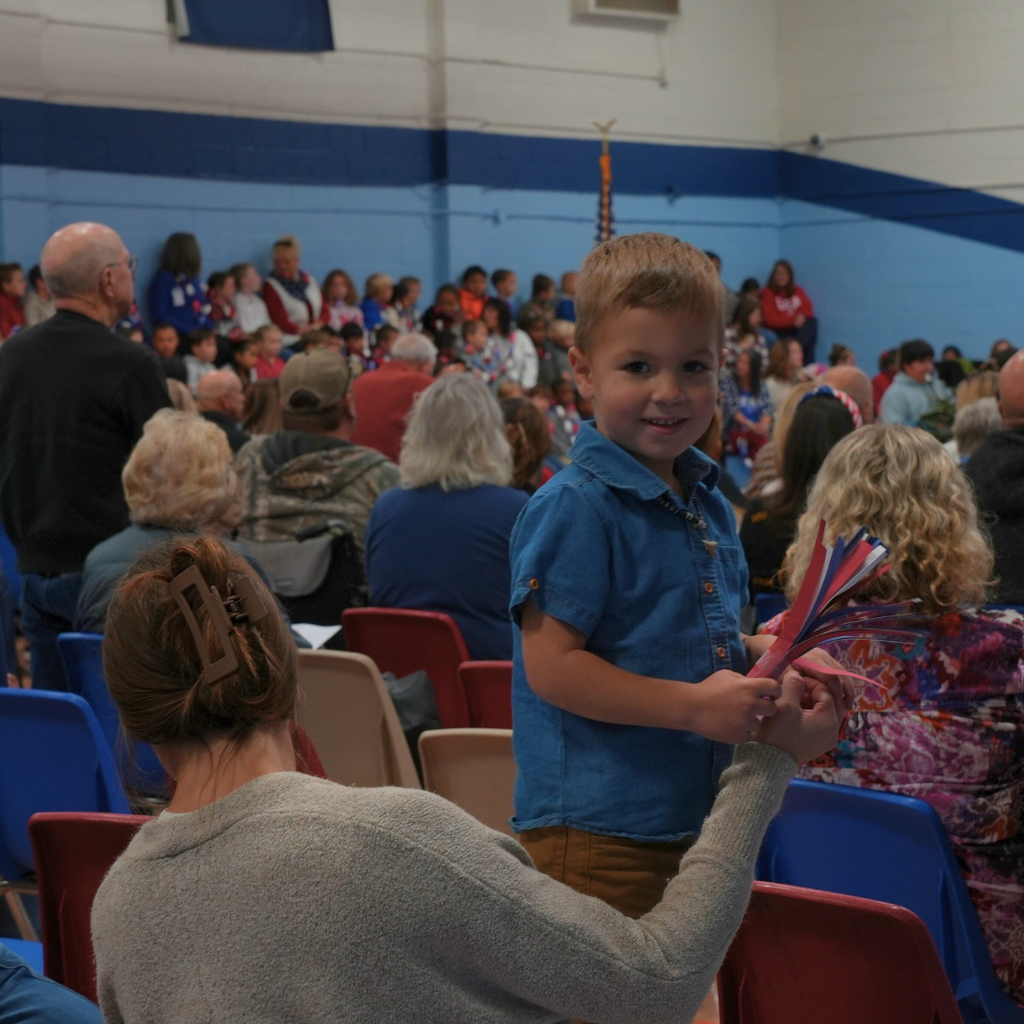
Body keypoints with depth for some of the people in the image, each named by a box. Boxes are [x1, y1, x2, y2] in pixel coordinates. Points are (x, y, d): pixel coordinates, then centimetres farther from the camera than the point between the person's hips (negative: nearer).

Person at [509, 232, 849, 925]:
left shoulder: (709, 506, 12)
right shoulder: (575, 508, -15)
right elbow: (551, 665, -20)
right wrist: (694, 705, -22)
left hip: (697, 817, 8)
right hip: (598, 834, -8)